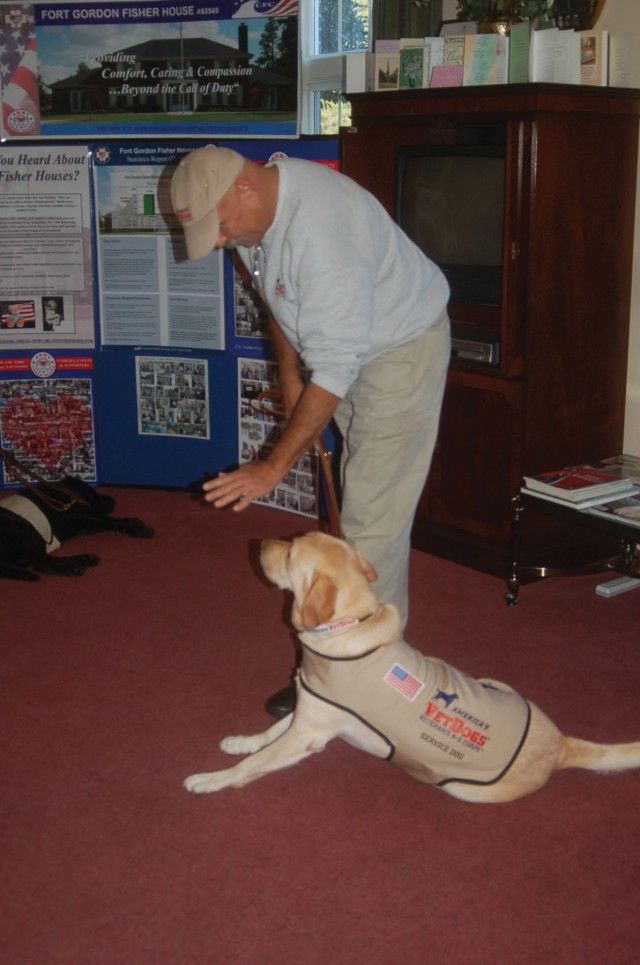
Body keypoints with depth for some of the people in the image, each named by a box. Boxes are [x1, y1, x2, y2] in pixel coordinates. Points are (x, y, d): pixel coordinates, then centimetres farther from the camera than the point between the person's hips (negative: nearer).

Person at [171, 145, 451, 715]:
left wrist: (275, 466, -32)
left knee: (373, 516, -9)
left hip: (403, 347, -9)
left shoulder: (319, 228, -36)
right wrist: (291, 377, 12)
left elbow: (333, 370, -36)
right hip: (350, 346, 9)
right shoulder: (255, 209, -6)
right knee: (361, 501, 15)